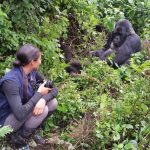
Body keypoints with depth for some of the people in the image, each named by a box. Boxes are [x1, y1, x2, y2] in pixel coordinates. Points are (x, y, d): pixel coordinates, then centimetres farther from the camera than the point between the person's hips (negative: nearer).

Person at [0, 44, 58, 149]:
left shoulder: (32, 72, -9)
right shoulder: (11, 81, -32)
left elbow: (54, 89, -2)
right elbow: (20, 114, -38)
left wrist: (43, 99, -25)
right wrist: (39, 93, -28)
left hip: (24, 110, 8)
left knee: (53, 102, -8)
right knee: (43, 110, -27)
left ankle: (30, 129, 6)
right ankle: (18, 137, -6)